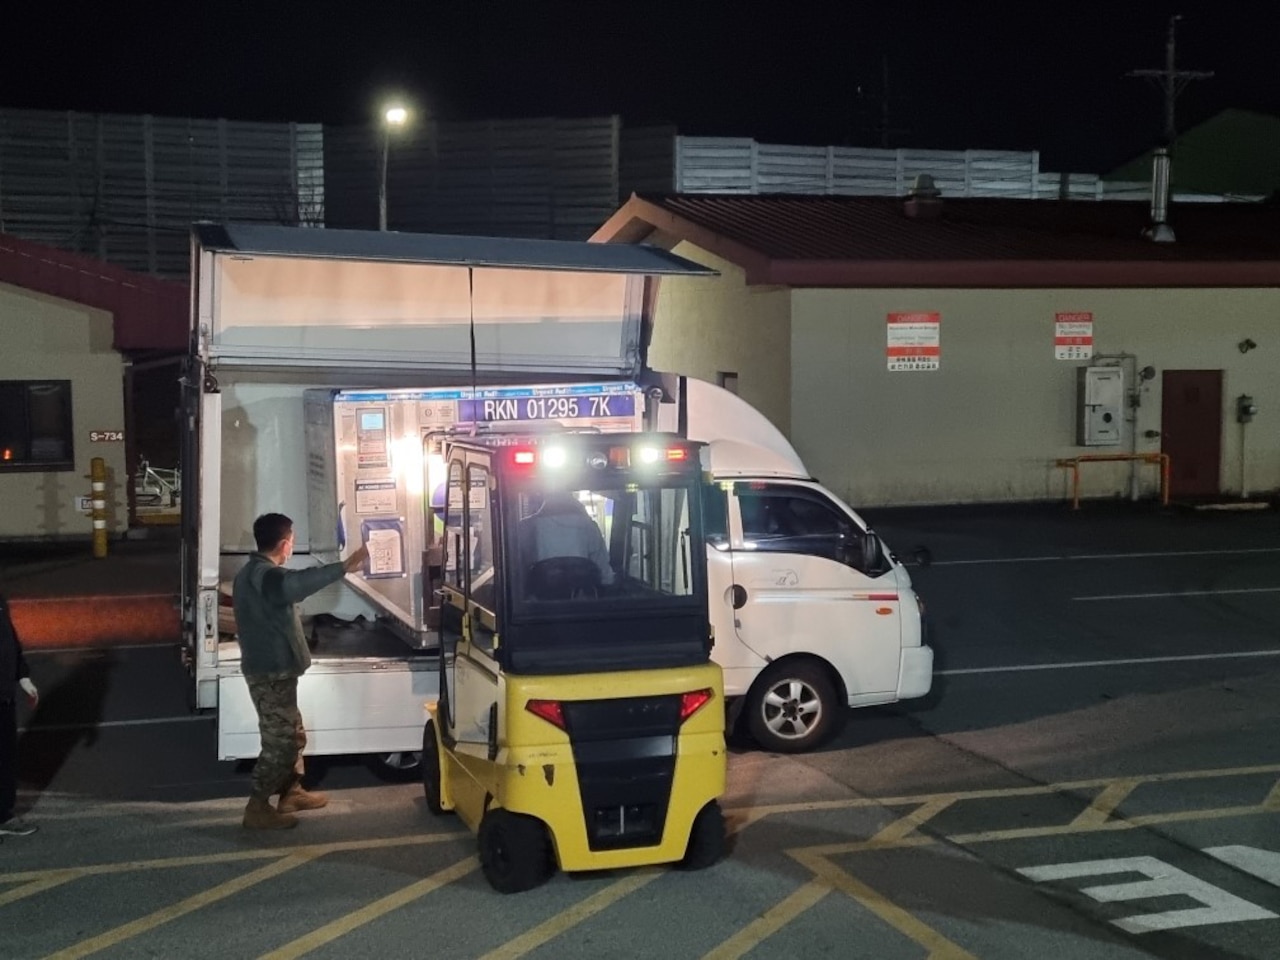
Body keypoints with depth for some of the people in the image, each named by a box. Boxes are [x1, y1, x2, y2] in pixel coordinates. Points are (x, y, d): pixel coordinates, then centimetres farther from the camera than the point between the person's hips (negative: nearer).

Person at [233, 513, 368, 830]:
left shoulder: (251, 572, 11)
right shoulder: (264, 575, -23)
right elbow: (296, 583, -45)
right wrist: (344, 567, -49)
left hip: (269, 668, 10)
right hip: (272, 672, -10)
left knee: (292, 734, 21)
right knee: (280, 741, -3)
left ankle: (291, 792, 32)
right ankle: (257, 808, 4)